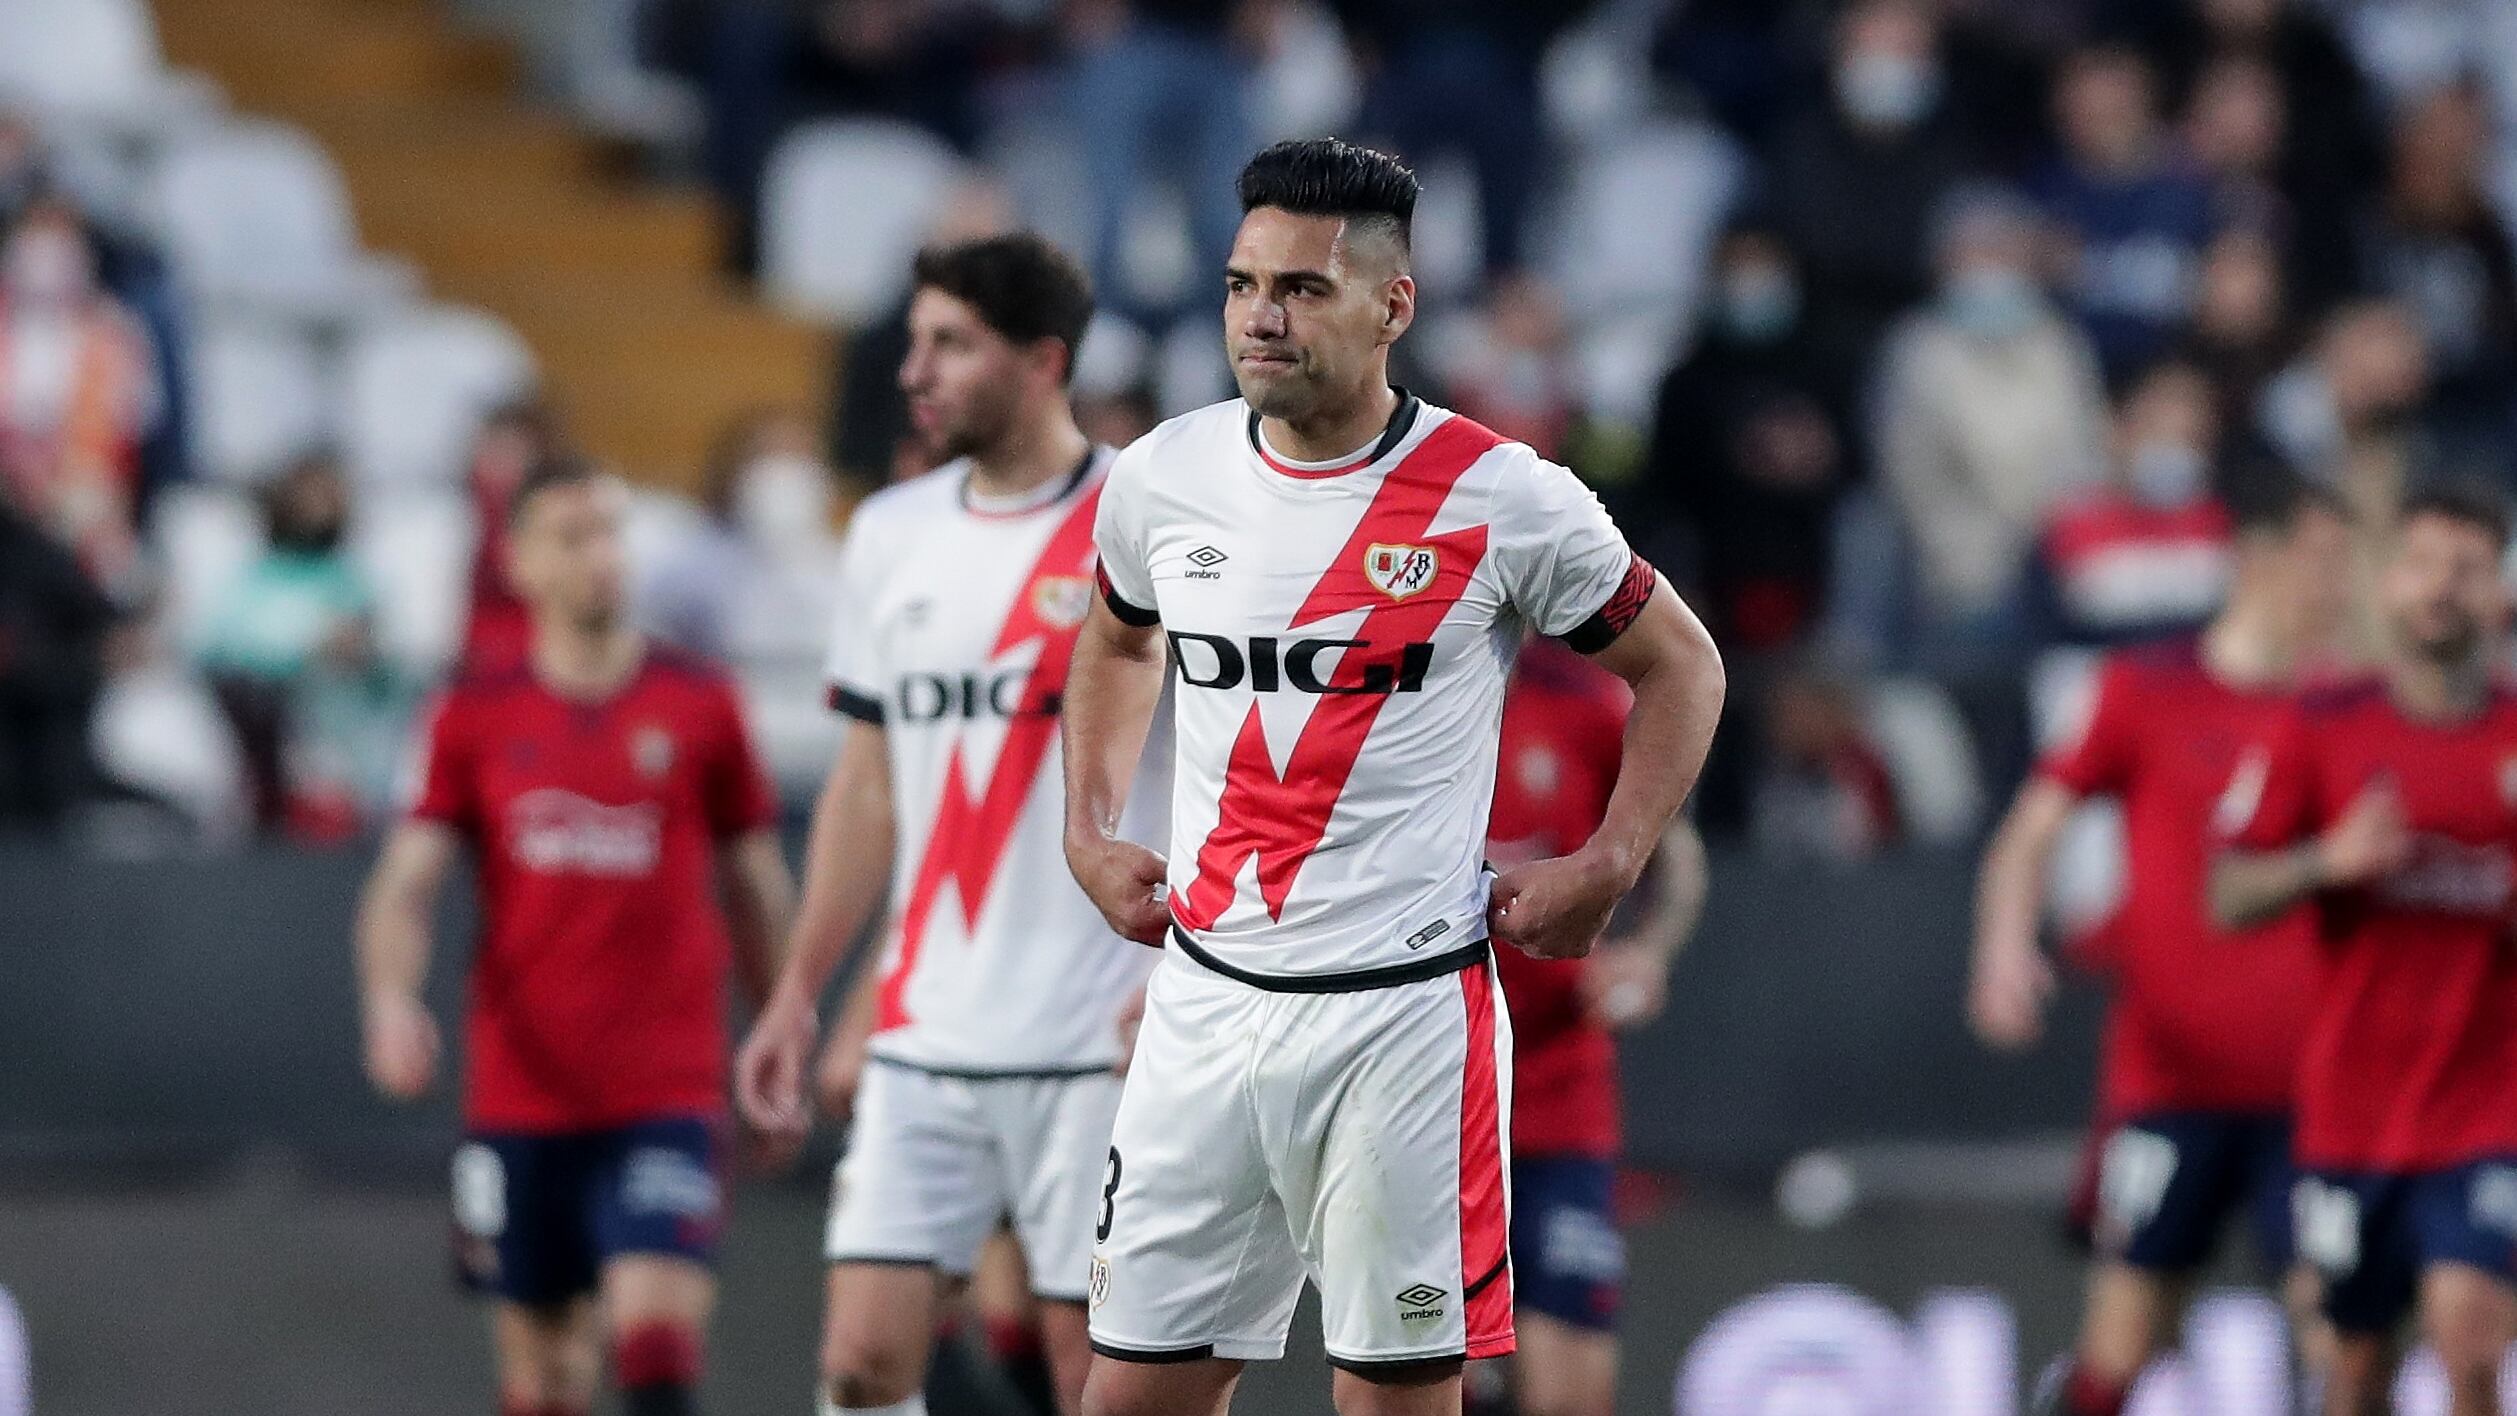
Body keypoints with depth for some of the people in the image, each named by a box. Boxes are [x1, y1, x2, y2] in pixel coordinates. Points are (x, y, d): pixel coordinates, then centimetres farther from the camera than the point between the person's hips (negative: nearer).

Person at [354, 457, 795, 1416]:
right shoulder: (474, 717, 6)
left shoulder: (699, 708, 4)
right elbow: (405, 883, 0)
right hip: (519, 1095, 2)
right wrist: (390, 1000, -19)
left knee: (655, 1326, -20)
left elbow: (755, 887, 12)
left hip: (667, 1094, -2)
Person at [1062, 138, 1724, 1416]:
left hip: (1403, 1011, -4)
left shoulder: (1499, 498, -7)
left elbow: (1678, 665, 6)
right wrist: (1088, 835, 17)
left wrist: (1604, 870, -2)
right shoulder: (1163, 478, 5)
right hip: (1206, 1005, 4)